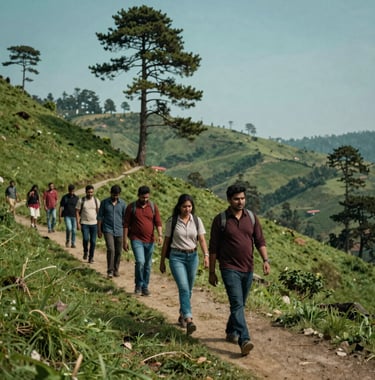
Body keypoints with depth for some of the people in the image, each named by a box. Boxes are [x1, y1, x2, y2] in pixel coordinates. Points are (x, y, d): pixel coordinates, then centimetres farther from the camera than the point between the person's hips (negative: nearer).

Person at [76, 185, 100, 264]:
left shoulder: (96, 201, 1)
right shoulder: (81, 200, -3)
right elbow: (77, 212, -1)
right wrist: (78, 223, -9)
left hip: (94, 224, 2)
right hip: (84, 224, -1)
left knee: (93, 241, 0)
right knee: (85, 239, -18)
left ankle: (91, 257, 15)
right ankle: (85, 251, 11)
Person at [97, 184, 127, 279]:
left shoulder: (122, 204, 1)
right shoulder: (104, 202, 0)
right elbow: (100, 217, 4)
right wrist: (99, 230, 0)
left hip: (119, 231, 2)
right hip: (108, 230, -2)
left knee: (118, 251, 6)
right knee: (111, 249, -16)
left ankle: (116, 269, 23)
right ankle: (110, 271, -9)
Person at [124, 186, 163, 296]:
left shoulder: (153, 207, 4)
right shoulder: (131, 207, -2)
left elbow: (158, 222, 1)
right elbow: (126, 225, 1)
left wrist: (160, 235, -16)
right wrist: (125, 241, -2)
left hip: (149, 241, 3)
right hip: (136, 239, -3)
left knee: (148, 265, 9)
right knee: (140, 262, -17)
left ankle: (145, 287, 23)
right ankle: (138, 285, 3)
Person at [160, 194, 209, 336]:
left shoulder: (197, 221, 3)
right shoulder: (172, 221, -3)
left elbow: (202, 240, -1)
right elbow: (166, 242, 3)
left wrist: (206, 255, -16)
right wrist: (162, 261, 6)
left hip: (192, 256, 3)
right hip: (176, 257, -3)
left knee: (188, 289, 12)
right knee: (184, 288, -17)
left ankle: (182, 315, 33)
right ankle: (189, 320, -26)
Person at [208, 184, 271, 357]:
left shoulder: (252, 217, 4)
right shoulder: (220, 220, -7)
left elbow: (260, 241, 5)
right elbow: (213, 248, -3)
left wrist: (265, 260, -10)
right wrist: (212, 272, -3)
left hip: (248, 269, 5)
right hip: (230, 269, -5)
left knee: (240, 304, 17)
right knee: (237, 304, -16)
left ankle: (231, 332, 36)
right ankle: (244, 341, -22)